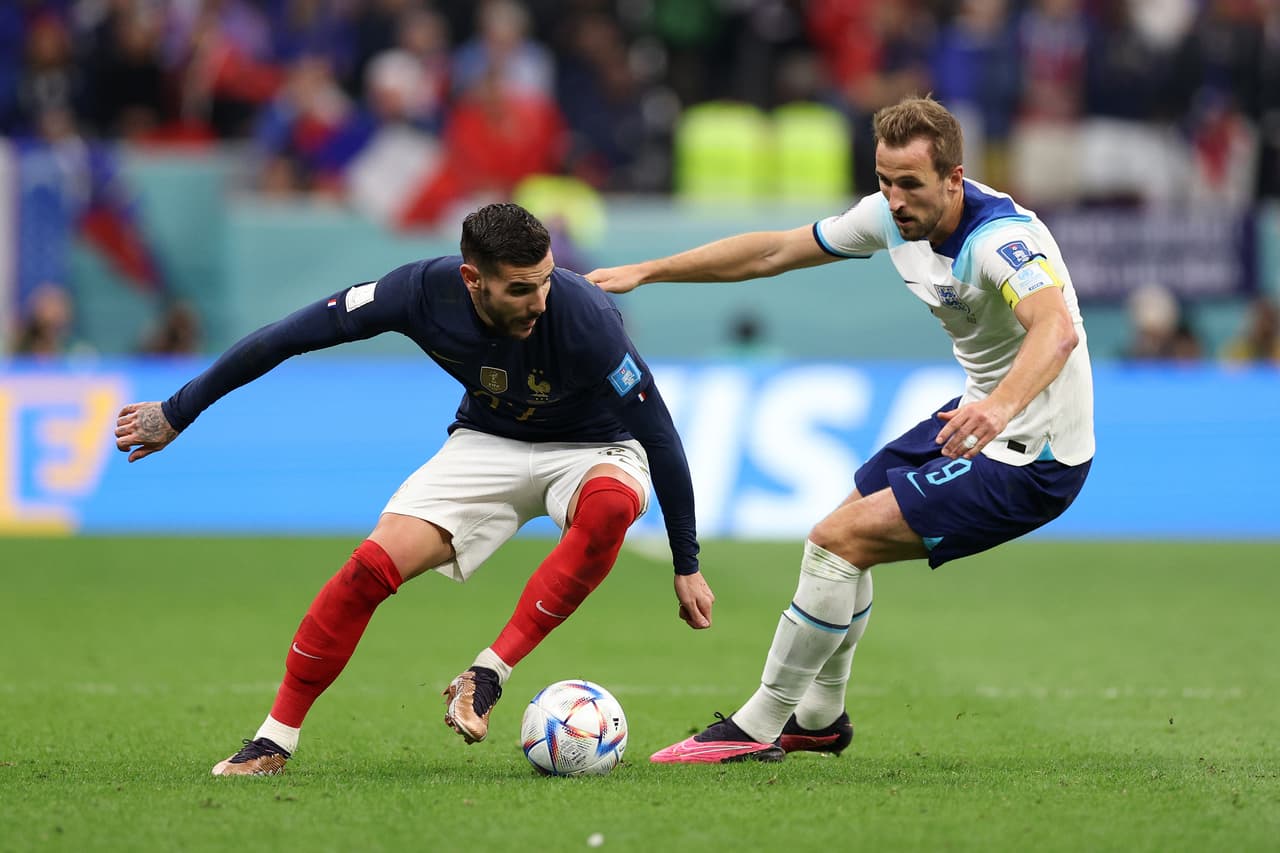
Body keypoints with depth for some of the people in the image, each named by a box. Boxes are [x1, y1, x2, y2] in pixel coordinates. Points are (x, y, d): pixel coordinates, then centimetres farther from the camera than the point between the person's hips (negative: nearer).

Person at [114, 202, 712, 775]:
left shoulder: (581, 315, -33)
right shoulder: (425, 291, -25)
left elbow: (658, 432, -24)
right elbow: (287, 337, -14)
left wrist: (686, 566, -22)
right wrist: (178, 412, -7)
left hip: (592, 450, -2)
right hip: (488, 442, 2)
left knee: (610, 504, -38)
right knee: (373, 566, -17)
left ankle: (487, 677, -29)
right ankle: (275, 739, -1)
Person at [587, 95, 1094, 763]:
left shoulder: (1002, 238, -28)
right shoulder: (891, 218, -3)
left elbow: (1056, 329, -47)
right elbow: (775, 251, 10)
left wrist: (1000, 406, -66)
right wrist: (646, 272, 8)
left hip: (1031, 457, -9)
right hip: (980, 414, 9)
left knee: (838, 540, -14)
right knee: (849, 525, 21)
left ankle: (757, 727, 0)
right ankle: (819, 718, 40)